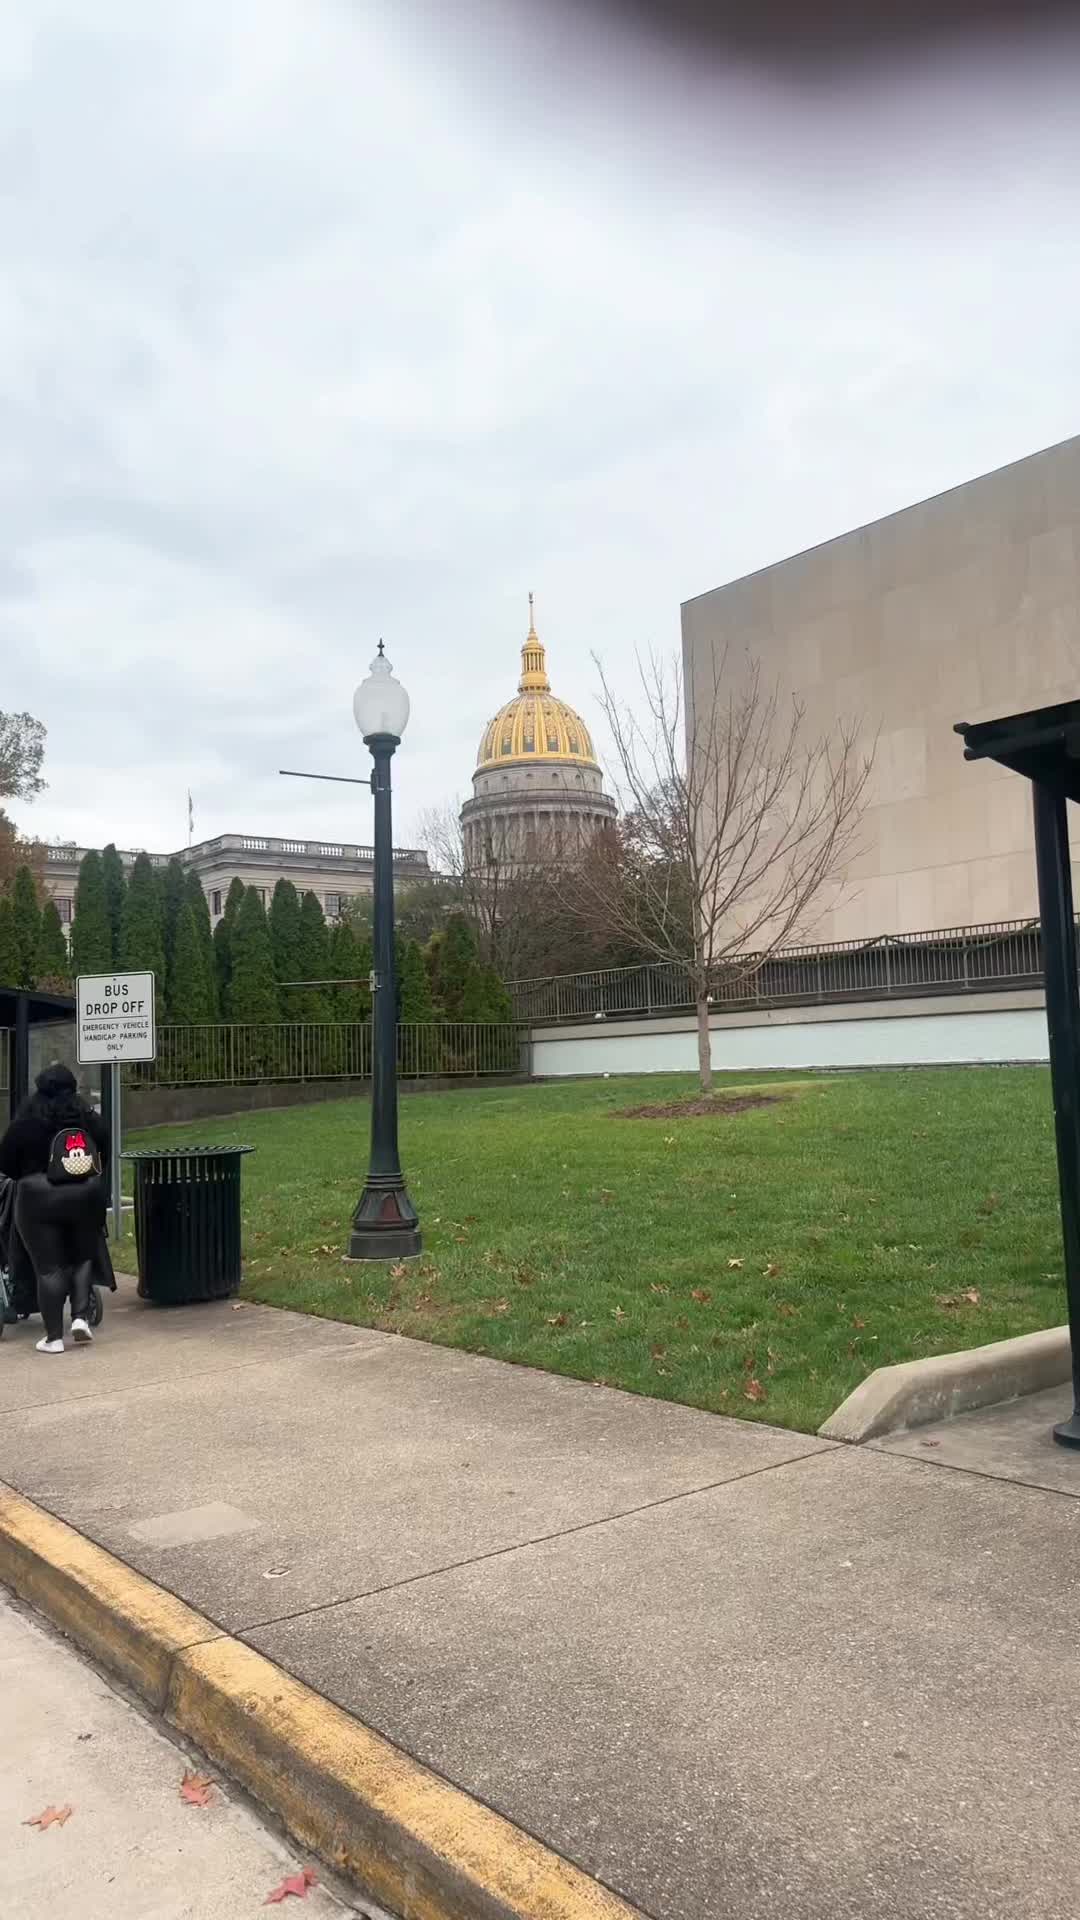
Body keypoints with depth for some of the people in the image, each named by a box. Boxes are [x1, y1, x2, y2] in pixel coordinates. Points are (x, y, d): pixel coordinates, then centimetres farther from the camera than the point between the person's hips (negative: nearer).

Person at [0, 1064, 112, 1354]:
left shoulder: (25, 1122, -6)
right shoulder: (90, 1118, 2)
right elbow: (105, 1156, 8)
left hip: (38, 1198, -2)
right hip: (84, 1196, 2)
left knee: (48, 1267, 3)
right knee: (82, 1257, 19)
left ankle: (54, 1337, 6)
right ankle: (81, 1317, 5)